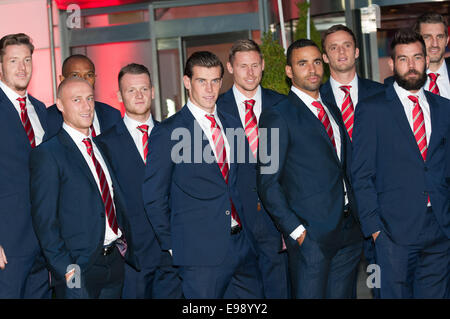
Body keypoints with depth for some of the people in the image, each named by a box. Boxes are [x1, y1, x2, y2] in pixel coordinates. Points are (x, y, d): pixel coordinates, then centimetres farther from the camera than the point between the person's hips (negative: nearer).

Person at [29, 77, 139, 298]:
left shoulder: (102, 148, 15)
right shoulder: (47, 154, -7)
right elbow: (44, 219, -11)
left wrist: (125, 244, 8)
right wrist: (66, 269, -16)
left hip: (115, 261, 6)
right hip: (79, 267, -6)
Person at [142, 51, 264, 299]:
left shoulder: (231, 125, 12)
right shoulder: (167, 133, -6)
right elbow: (154, 198, -4)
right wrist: (172, 246, -4)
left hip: (242, 242, 6)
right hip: (200, 250, -6)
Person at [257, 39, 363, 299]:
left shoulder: (333, 111, 16)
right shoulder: (277, 117, -6)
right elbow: (268, 183, -9)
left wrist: (358, 218, 8)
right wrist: (295, 230, -14)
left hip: (349, 233, 6)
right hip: (310, 235, -6)